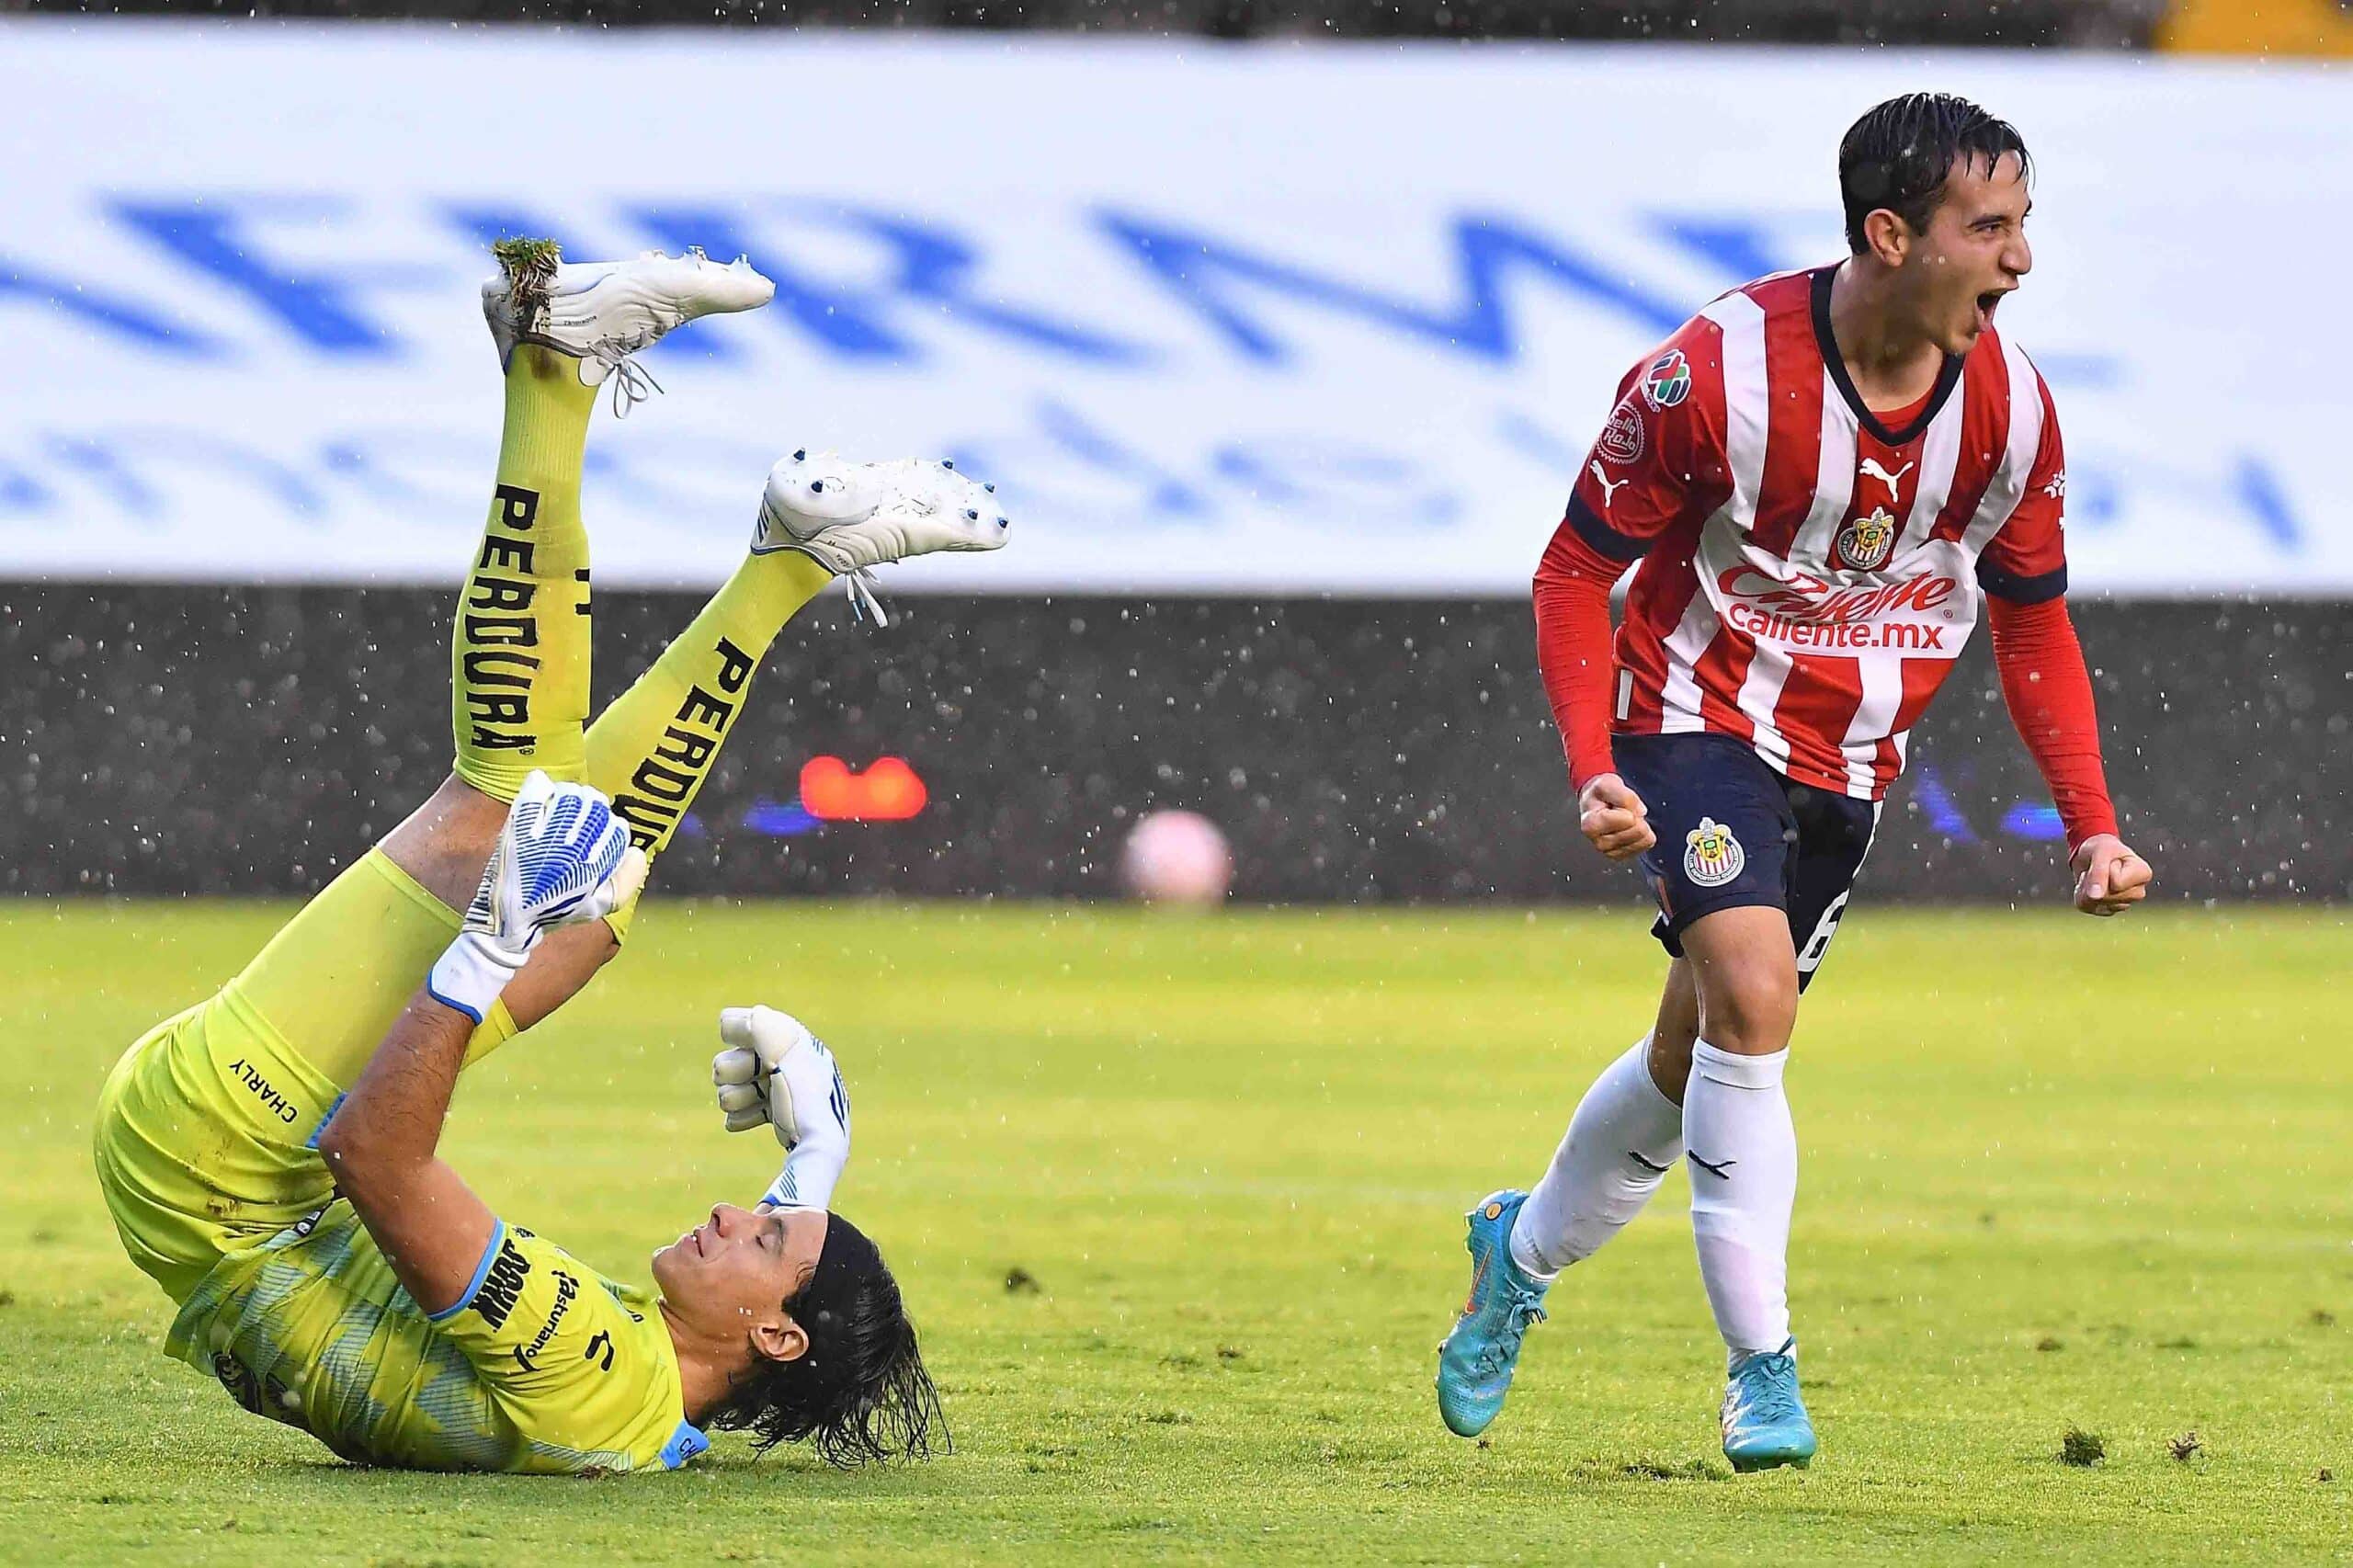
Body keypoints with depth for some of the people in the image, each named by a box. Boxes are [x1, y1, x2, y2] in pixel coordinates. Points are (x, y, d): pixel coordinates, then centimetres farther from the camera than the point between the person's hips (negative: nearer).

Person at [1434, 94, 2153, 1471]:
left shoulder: (2010, 406, -10)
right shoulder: (1714, 375, -23)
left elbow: (2035, 623, 4)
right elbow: (1578, 569, -12)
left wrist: (2094, 830, -3)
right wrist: (1595, 770, -24)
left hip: (1850, 762, 5)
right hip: (1704, 721, -5)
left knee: (1698, 1058, 12)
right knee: (1751, 1000, -24)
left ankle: (1523, 1253, 39)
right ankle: (1764, 1371, -15)